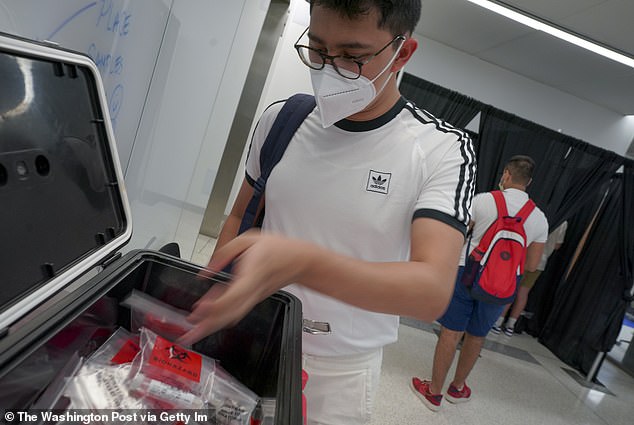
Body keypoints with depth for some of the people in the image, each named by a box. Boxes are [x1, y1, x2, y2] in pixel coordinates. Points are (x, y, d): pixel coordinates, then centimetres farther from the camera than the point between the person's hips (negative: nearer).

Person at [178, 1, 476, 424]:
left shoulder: (444, 150, -17)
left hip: (341, 372, -2)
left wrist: (302, 263, -43)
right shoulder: (280, 119, -6)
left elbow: (433, 291, -28)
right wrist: (205, 301, -3)